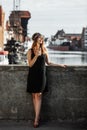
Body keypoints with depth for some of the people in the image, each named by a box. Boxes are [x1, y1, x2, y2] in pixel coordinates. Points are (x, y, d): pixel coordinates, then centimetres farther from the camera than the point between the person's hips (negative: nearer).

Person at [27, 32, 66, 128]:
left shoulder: (44, 50, 7)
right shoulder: (30, 51, 2)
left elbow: (48, 63, 17)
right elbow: (30, 64, -6)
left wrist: (60, 65, 18)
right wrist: (36, 55, -18)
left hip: (41, 75, 0)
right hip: (32, 75, 0)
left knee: (38, 95, -9)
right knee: (34, 96, 2)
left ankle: (36, 119, -12)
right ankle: (37, 116, 10)